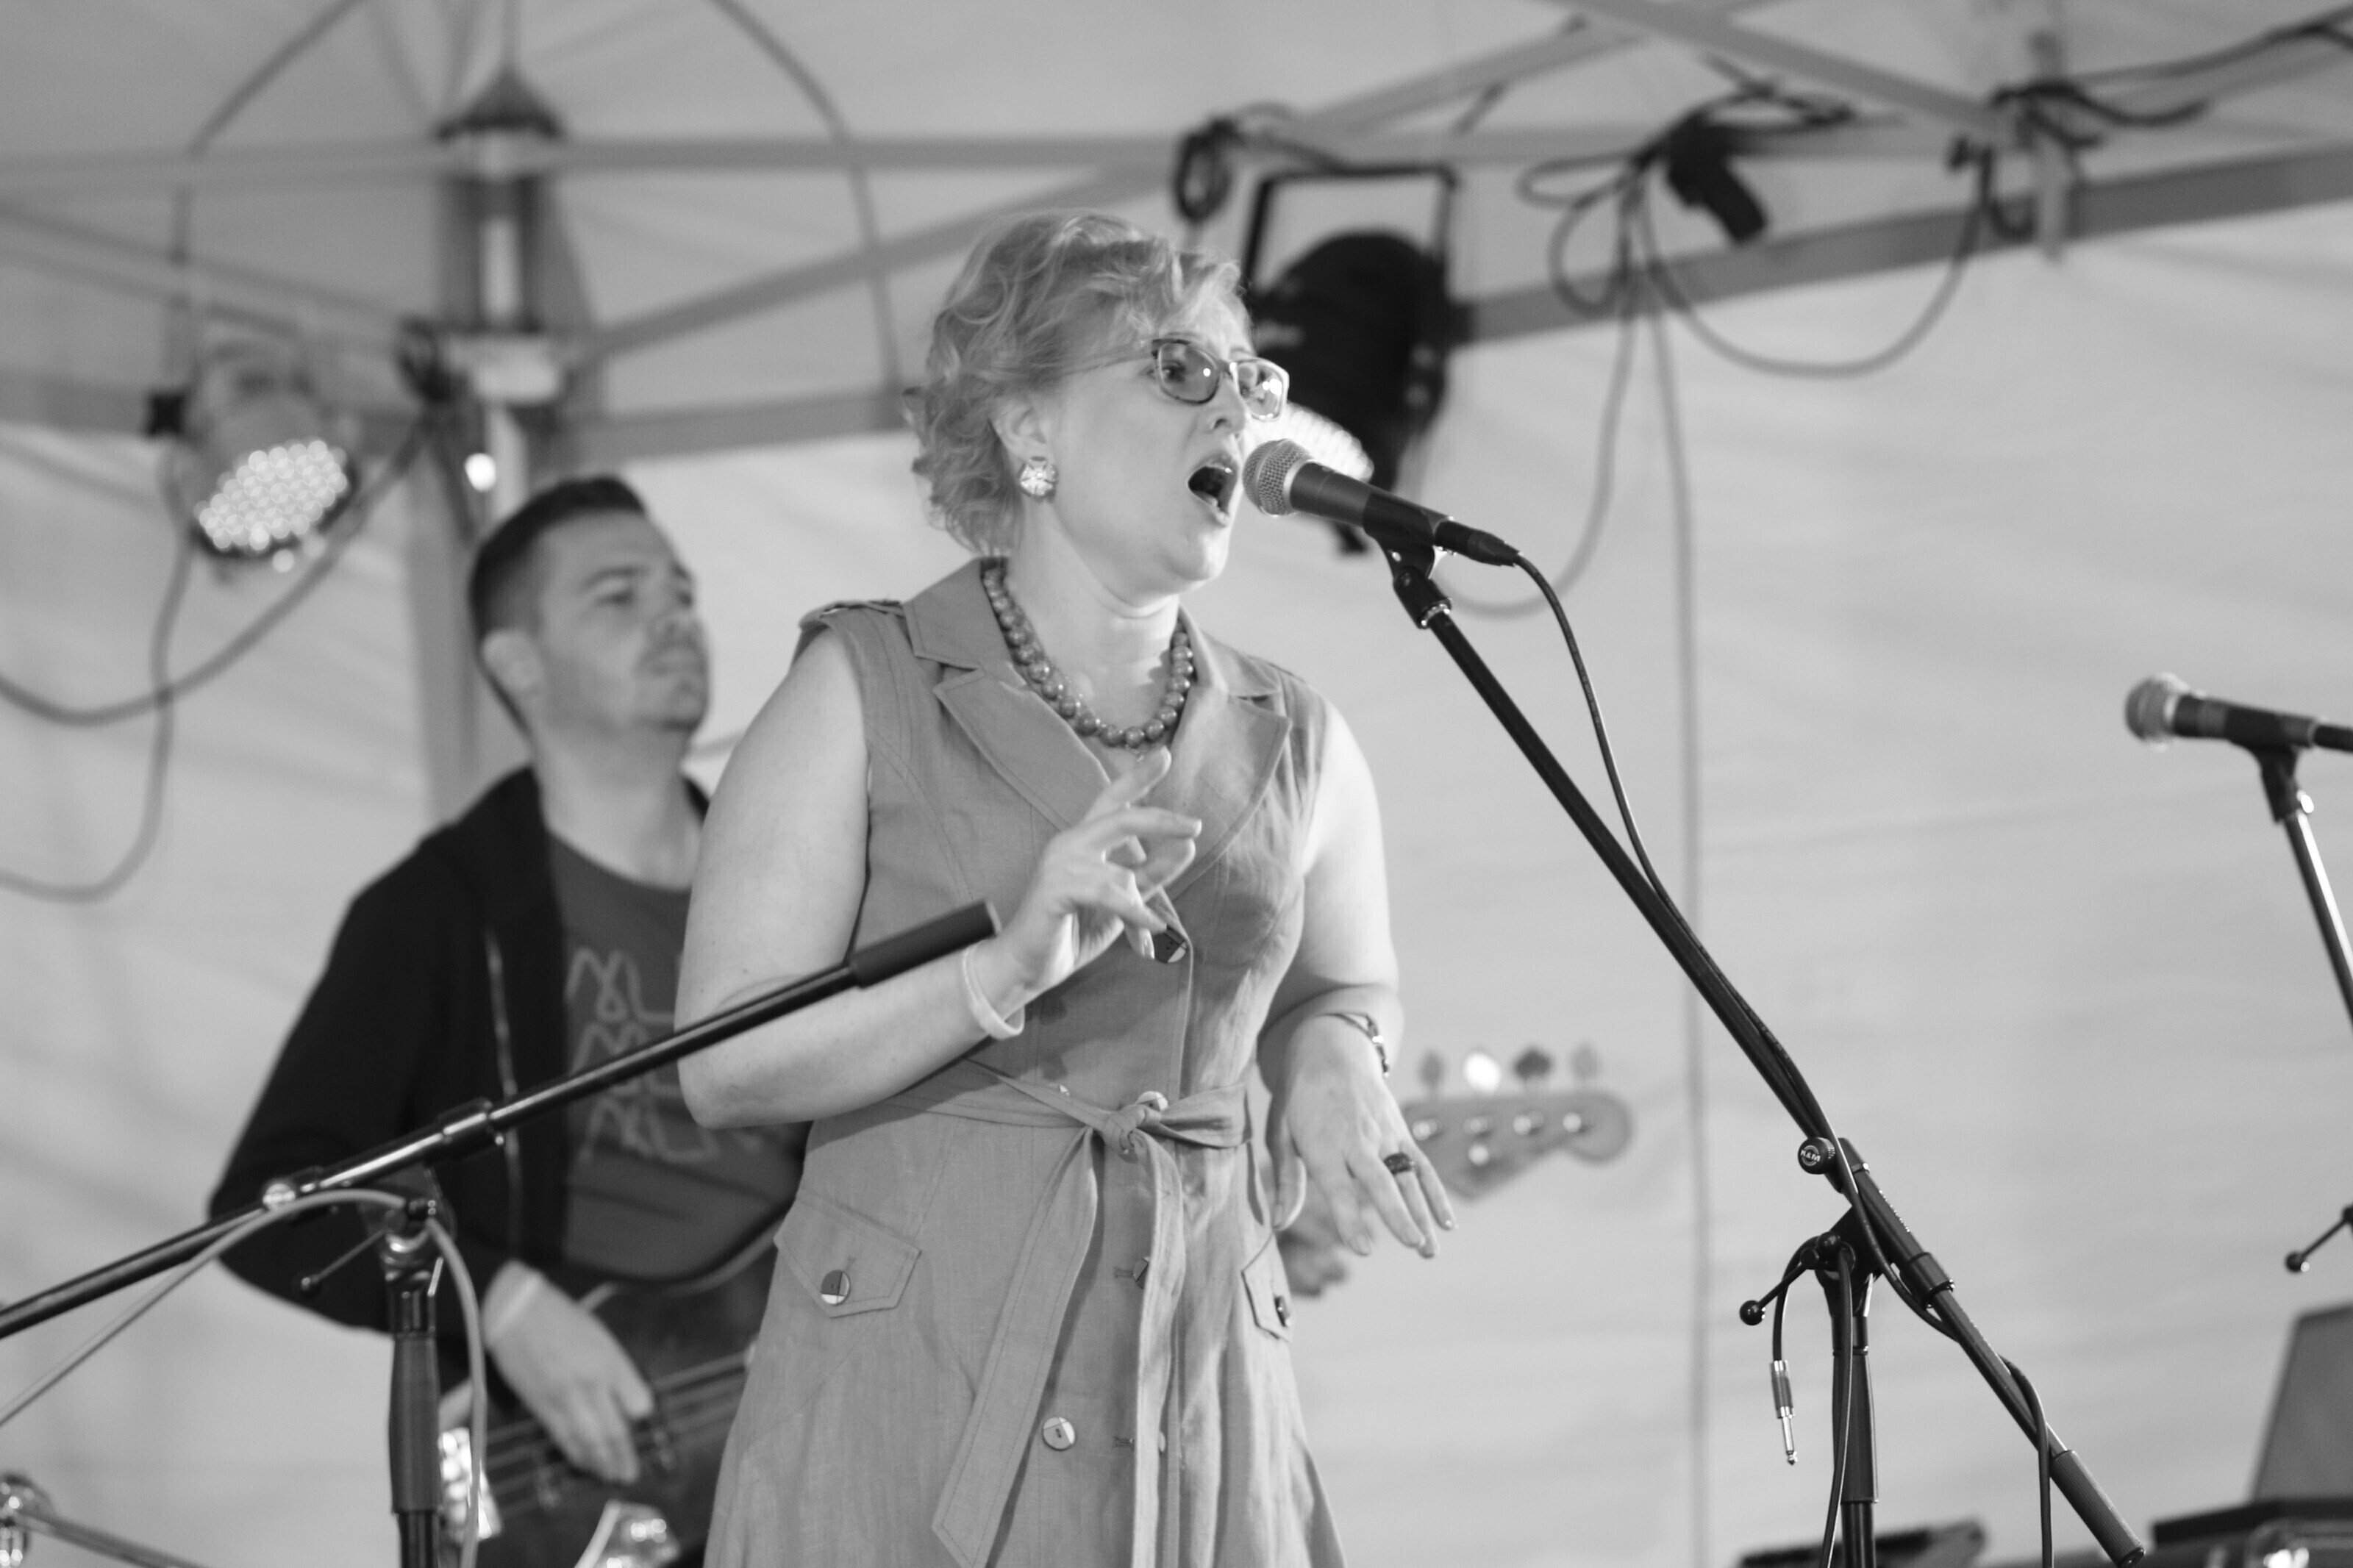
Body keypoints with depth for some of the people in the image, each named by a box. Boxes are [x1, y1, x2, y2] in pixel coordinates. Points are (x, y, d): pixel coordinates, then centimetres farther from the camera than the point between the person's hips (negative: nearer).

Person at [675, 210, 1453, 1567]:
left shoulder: (1291, 743, 7)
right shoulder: (866, 695, -5)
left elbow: (1346, 987, 24)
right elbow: (726, 1064, -10)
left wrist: (1333, 1064, 1)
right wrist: (1008, 970, -23)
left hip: (1202, 1408, 4)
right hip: (913, 1406, -4)